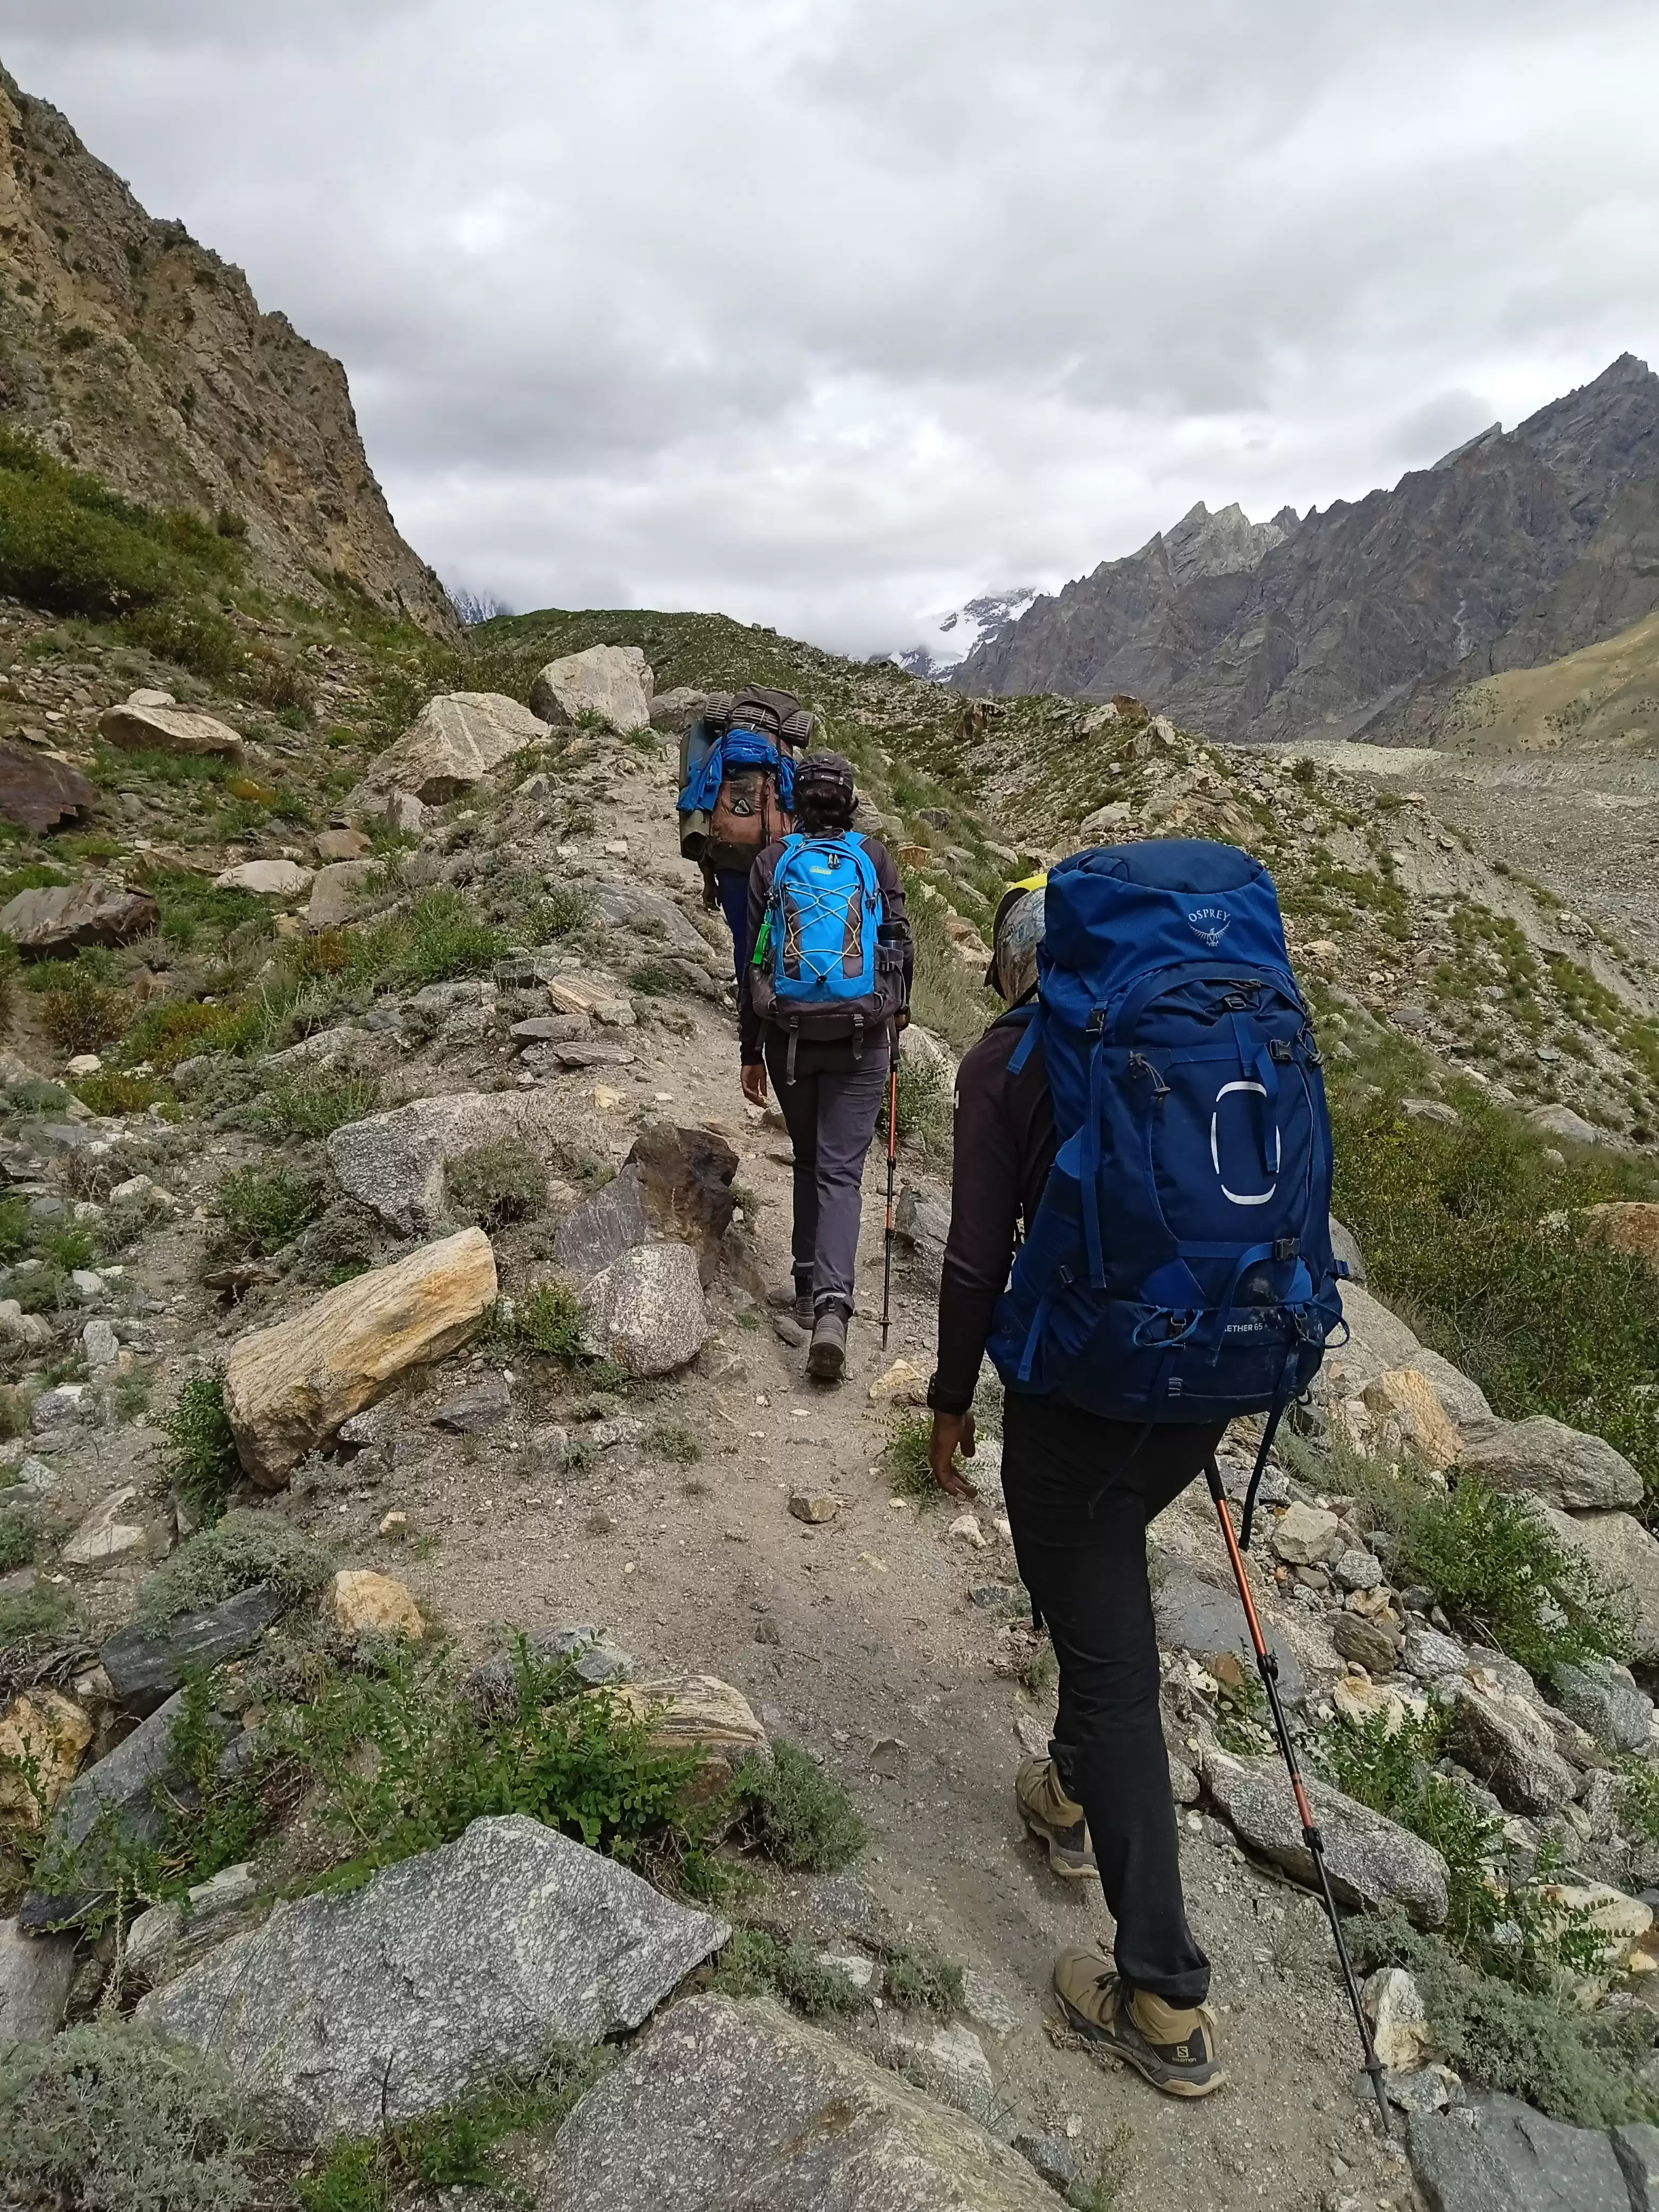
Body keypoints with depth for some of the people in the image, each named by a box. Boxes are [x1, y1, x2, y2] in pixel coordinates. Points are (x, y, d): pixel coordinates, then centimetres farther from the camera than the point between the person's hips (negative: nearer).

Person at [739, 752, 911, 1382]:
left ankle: (808, 1287, 24)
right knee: (841, 1171, -2)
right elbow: (900, 942, 4)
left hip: (789, 1037, 2)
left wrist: (751, 1052, 8)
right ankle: (832, 1302, -17)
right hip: (860, 1039, -1)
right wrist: (899, 1009, 22)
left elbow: (751, 961, 2)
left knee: (808, 1162, 20)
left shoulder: (771, 861, 1)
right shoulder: (874, 857, 0)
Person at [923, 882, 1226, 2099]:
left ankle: (1168, 2002, 15)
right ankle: (1075, 1793, 48)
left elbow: (978, 1255, -10)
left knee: (1110, 1656, 5)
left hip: (1080, 1382, -6)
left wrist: (952, 1400, 3)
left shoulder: (1008, 1062, -8)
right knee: (1101, 1581, 30)